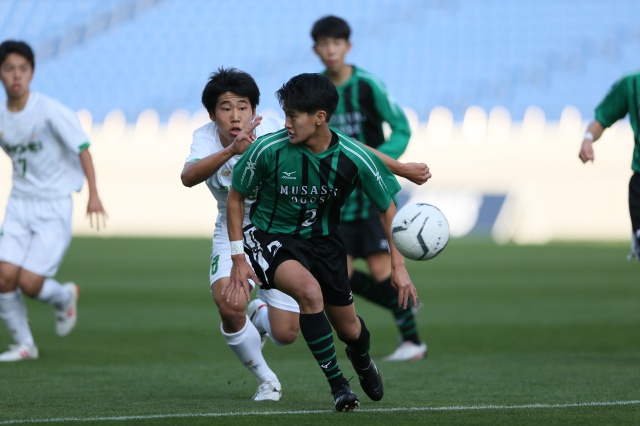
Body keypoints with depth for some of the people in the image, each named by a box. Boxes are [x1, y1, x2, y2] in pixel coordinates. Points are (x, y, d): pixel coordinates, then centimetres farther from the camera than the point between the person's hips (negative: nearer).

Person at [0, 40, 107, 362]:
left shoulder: (50, 111, -15)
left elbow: (82, 148, -13)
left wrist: (93, 195, -19)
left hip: (54, 209, -5)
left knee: (29, 282, -11)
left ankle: (64, 297, 24)